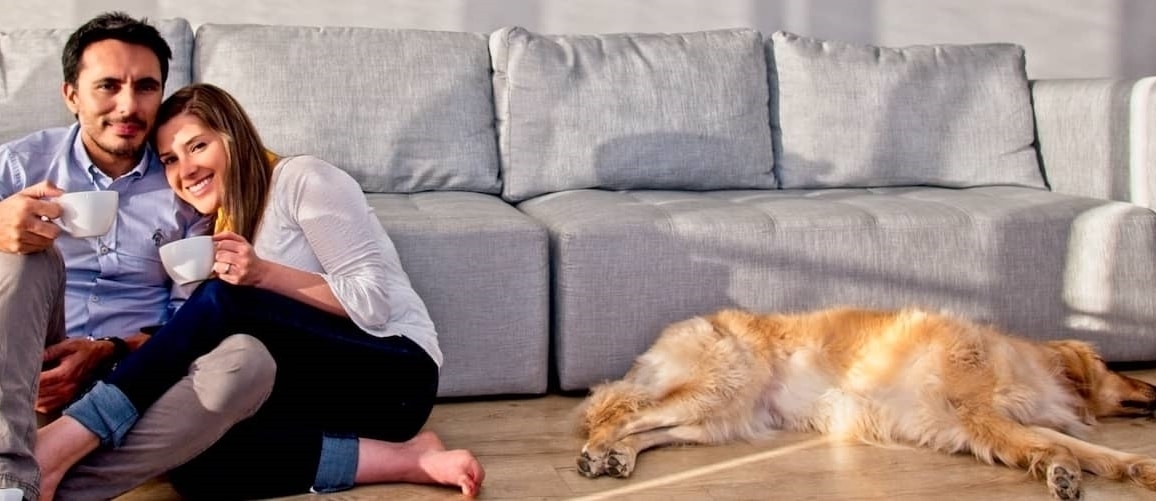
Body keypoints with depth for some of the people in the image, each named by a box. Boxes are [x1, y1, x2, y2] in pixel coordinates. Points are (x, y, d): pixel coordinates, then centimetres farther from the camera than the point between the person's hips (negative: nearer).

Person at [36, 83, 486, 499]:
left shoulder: (303, 180, -4)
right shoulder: (221, 225, 19)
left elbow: (373, 303, -11)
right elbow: (198, 342, 10)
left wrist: (265, 275, -21)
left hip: (394, 374, -7)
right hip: (323, 384, 7)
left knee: (222, 301, -29)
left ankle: (56, 445, -30)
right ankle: (399, 459, -23)